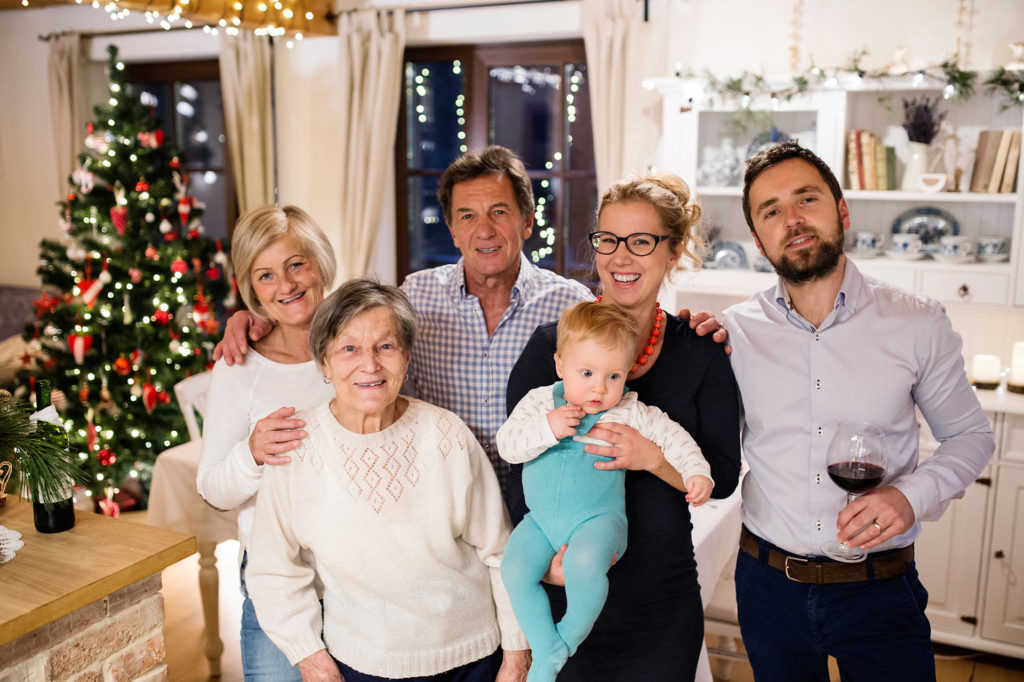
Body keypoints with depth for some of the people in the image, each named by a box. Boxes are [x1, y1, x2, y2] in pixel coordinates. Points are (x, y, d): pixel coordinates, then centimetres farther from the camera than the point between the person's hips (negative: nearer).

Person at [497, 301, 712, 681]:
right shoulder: (539, 401, 2)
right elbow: (507, 445, -5)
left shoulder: (628, 413, -2)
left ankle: (567, 640, -4)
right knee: (514, 570, -15)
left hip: (598, 518, -3)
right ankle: (545, 651, 1)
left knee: (584, 564, -32)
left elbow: (672, 437, 4)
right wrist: (547, 429, -19)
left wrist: (696, 473, -10)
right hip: (541, 519, 4)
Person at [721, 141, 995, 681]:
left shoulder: (919, 325, -8)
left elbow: (970, 436, 4)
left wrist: (913, 494, -15)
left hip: (878, 590, -1)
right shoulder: (734, 331, -6)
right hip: (769, 581, 2)